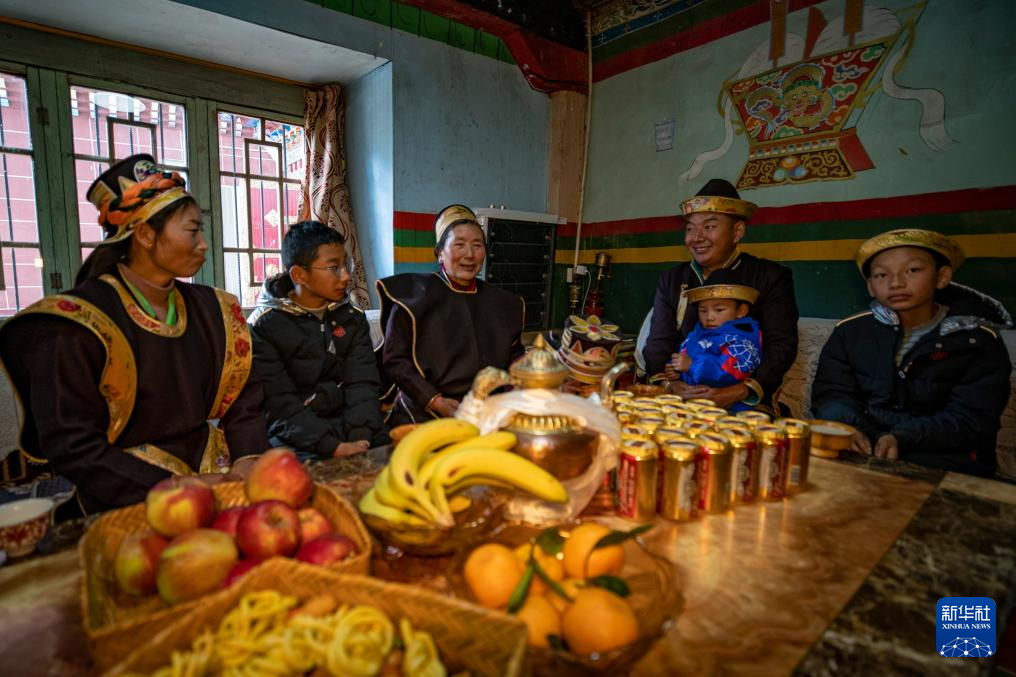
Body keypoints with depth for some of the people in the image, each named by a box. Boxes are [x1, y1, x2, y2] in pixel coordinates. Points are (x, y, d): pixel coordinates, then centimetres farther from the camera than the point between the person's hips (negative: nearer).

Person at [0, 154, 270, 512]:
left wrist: (248, 459, -12)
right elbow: (70, 446, -12)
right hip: (130, 495, -4)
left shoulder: (211, 309, 7)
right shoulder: (77, 321, -9)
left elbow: (242, 399, 7)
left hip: (213, 471, 5)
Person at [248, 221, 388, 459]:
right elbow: (280, 404, -12)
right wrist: (333, 446, -23)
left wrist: (359, 439, -19)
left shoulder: (353, 318, 8)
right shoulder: (263, 326, -3)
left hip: (348, 425, 4)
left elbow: (363, 385, -2)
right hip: (294, 440, -4)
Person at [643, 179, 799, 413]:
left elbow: (782, 347, -5)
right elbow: (657, 345, 5)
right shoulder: (671, 280, 12)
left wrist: (739, 393, -21)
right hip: (681, 399, 3)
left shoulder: (771, 277, 3)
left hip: (747, 405, -3)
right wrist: (669, 384, -16)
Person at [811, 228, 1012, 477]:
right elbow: (830, 394, 2)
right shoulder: (850, 331, 8)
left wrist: (901, 438, -24)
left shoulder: (978, 341, 4)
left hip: (937, 454, -2)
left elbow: (971, 419, -5)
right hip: (861, 448, 3)